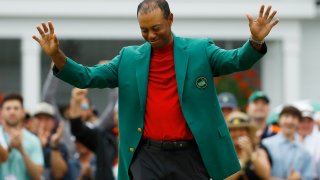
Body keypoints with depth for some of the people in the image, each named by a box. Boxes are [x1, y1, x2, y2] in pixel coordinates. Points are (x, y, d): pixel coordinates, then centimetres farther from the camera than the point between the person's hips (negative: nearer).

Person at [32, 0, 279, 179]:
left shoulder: (199, 51, 4)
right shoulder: (129, 58, 9)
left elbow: (237, 61, -7)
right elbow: (88, 78, 7)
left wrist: (256, 42, -29)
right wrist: (56, 55, -10)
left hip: (191, 155, -1)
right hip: (147, 156, 1)